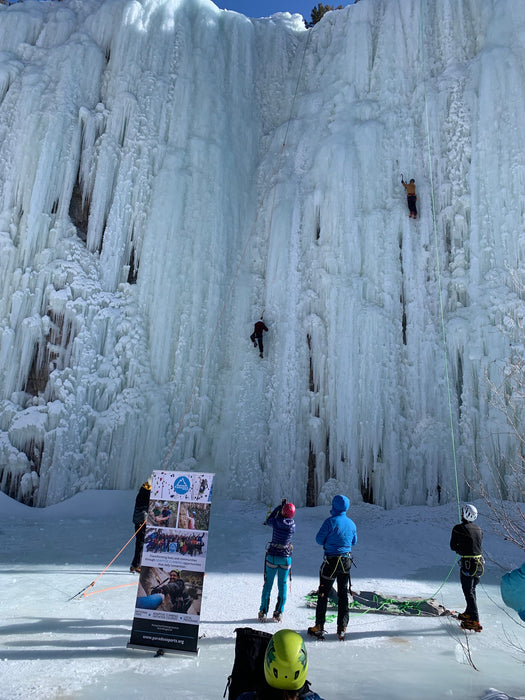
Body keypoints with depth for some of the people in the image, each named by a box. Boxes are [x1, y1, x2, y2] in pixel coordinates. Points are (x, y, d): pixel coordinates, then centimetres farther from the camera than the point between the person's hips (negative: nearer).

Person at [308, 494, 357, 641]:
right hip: (346, 561, 5)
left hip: (331, 561, -5)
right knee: (343, 594, 14)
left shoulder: (330, 521, -15)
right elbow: (354, 542, 15)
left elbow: (319, 539, -10)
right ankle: (342, 628, 16)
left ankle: (319, 627, 10)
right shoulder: (351, 523, 2)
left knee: (323, 594, 6)